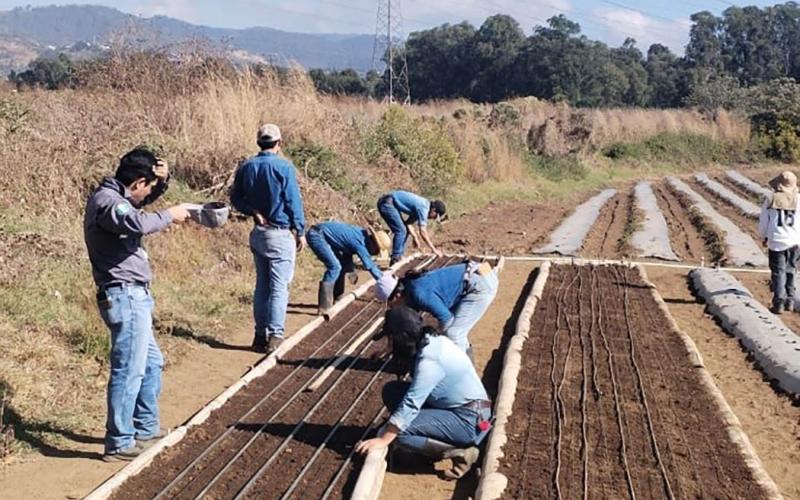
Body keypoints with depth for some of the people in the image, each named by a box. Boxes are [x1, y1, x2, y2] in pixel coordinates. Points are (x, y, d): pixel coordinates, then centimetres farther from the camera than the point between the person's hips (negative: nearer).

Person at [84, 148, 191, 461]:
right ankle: (119, 443, -3)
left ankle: (146, 427, 33)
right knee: (129, 369, -9)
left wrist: (162, 178, 10)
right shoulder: (106, 200, -15)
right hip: (125, 296, -11)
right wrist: (170, 215, -17)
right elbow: (138, 223, -34)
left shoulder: (117, 196, 14)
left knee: (151, 362, 21)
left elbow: (148, 199, 32)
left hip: (134, 296, 11)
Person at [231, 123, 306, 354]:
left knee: (261, 285, 14)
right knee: (279, 288, -2)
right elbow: (294, 202, -10)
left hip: (258, 233, 6)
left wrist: (254, 212, -2)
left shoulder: (246, 167, 5)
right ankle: (275, 336, -3)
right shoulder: (284, 167, -13)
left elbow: (236, 198, 7)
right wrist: (300, 232, -3)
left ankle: (260, 335, 17)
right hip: (280, 234, -6)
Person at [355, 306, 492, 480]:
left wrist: (383, 440, -21)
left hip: (469, 421, -10)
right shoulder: (430, 341, 4)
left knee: (397, 432, -20)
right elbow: (416, 394, 14)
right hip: (453, 407, 10)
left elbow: (410, 405, -25)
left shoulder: (429, 360, -24)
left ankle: (458, 452, -12)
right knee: (391, 390, 4)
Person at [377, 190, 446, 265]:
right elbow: (423, 232, -20)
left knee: (404, 230, 12)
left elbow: (408, 222, 16)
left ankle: (399, 258, 14)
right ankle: (395, 260, -9)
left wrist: (415, 237, 6)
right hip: (387, 203, -10)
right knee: (401, 231, -13)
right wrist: (434, 249, -16)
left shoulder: (422, 205, 11)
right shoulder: (423, 208, -18)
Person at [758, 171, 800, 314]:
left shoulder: (770, 200, -3)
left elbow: (763, 223, 3)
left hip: (776, 242, -2)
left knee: (778, 272, 3)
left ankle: (779, 303, -6)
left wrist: (764, 237, 19)